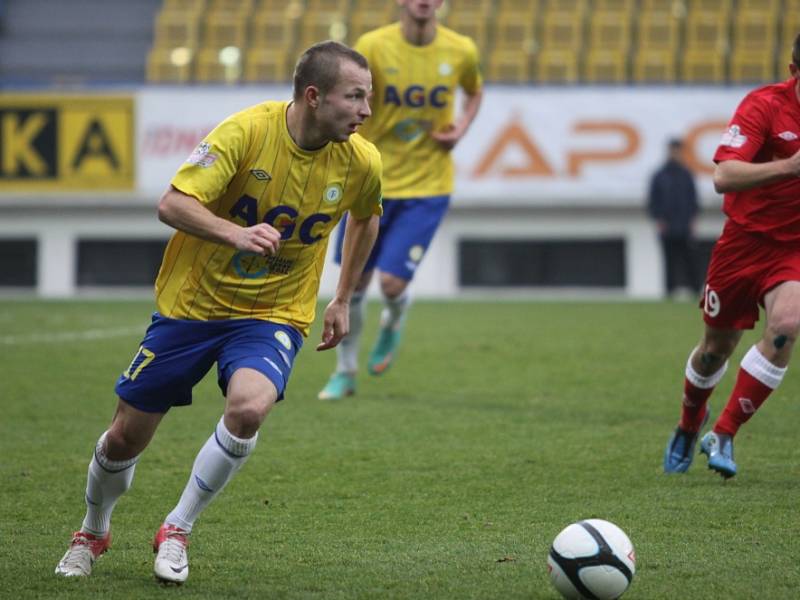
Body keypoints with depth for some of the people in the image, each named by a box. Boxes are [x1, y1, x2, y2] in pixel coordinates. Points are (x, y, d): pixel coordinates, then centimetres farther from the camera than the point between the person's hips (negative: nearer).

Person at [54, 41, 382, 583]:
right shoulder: (247, 130, -20)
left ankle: (178, 530, -8)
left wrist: (343, 300, 17)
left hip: (273, 314, 1)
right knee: (127, 435, 4)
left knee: (248, 408, -30)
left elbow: (366, 218, 17)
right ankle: (93, 532, 36)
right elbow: (172, 203, -26)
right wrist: (235, 234, -43)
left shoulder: (361, 162, -7)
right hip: (193, 302, -1)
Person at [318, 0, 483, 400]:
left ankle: (392, 324, 28)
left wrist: (461, 127, -1)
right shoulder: (372, 46, -12)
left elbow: (474, 90, 16)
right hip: (372, 182, 0)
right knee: (355, 281, 5)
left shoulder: (461, 51, -6)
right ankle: (345, 371, 26)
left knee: (392, 282, -10)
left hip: (427, 187, 0)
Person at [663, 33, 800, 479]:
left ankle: (723, 435, -12)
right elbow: (724, 176, -28)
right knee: (716, 347, 10)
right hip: (746, 238, -2)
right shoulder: (764, 105, -17)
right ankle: (689, 425, 43)